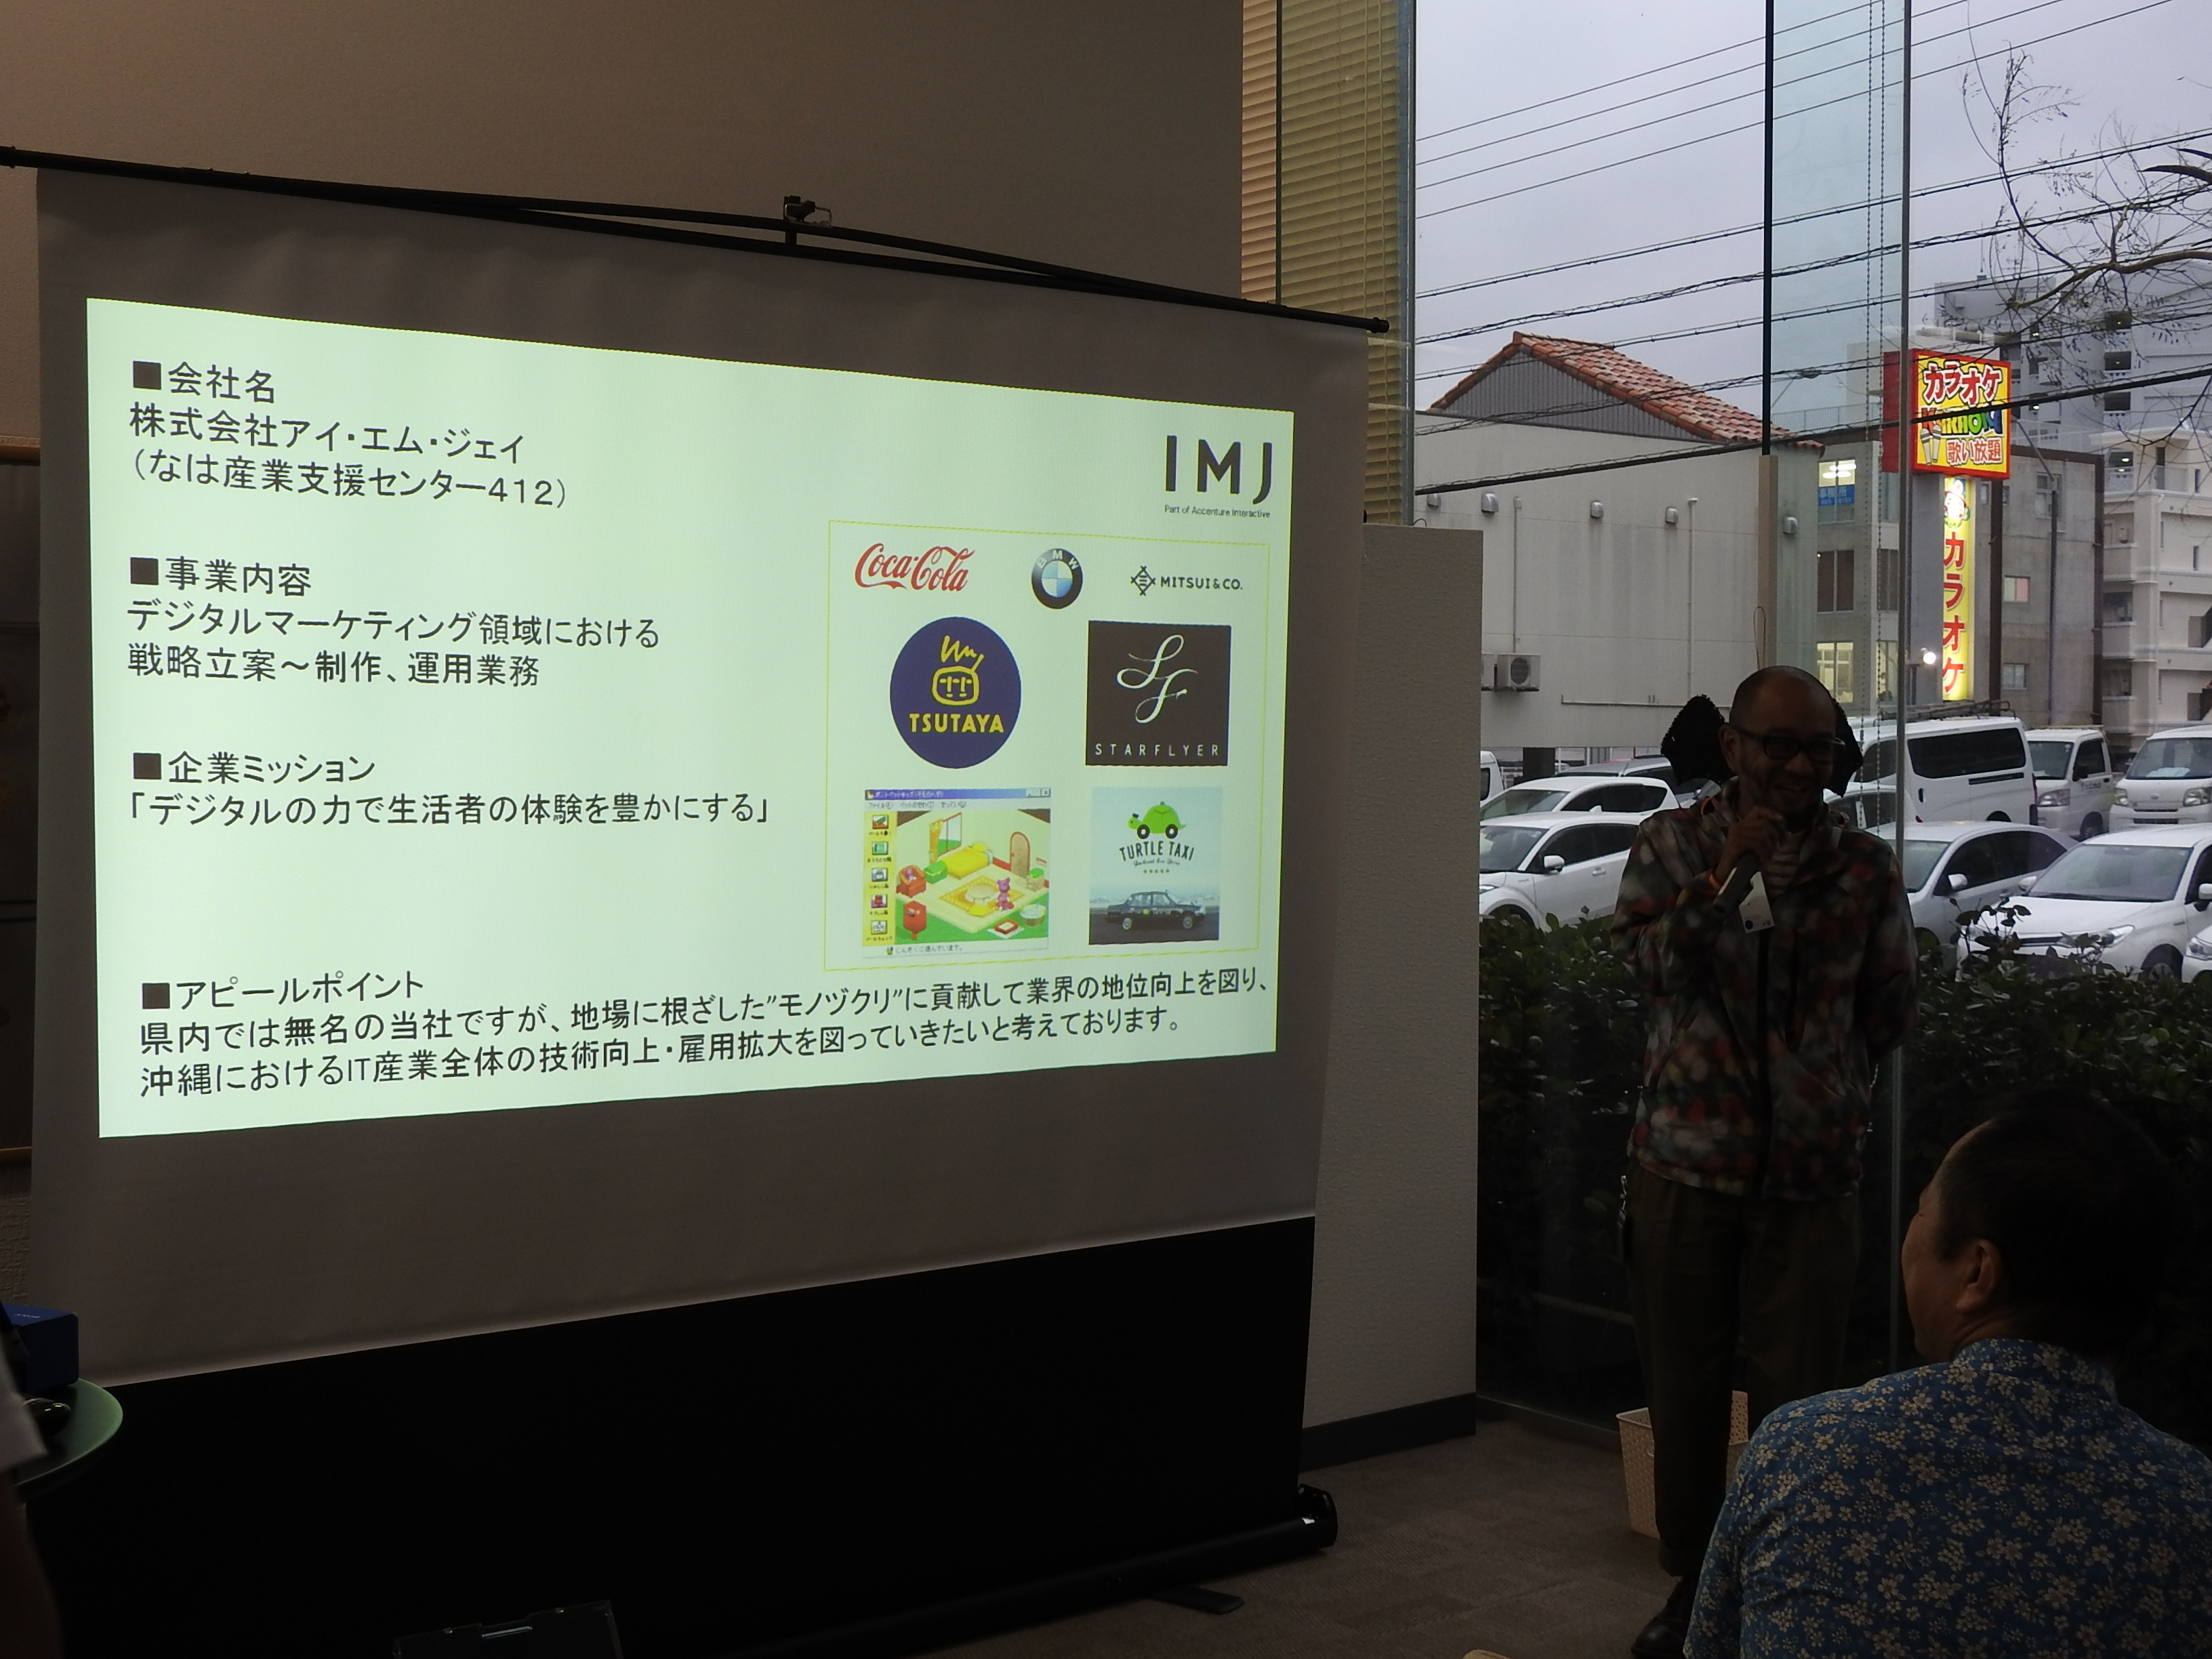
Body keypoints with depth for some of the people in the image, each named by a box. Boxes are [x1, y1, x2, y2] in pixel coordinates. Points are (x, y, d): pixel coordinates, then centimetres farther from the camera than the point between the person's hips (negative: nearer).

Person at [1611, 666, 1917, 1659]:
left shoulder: (1865, 865, 2)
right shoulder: (1672, 844, 1)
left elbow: (1890, 1014, 10)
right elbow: (1646, 961, -13)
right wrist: (1727, 871, -21)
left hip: (1811, 1175, 0)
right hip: (1684, 1162, 1)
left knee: (1797, 1394, 2)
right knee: (1684, 1390, 10)